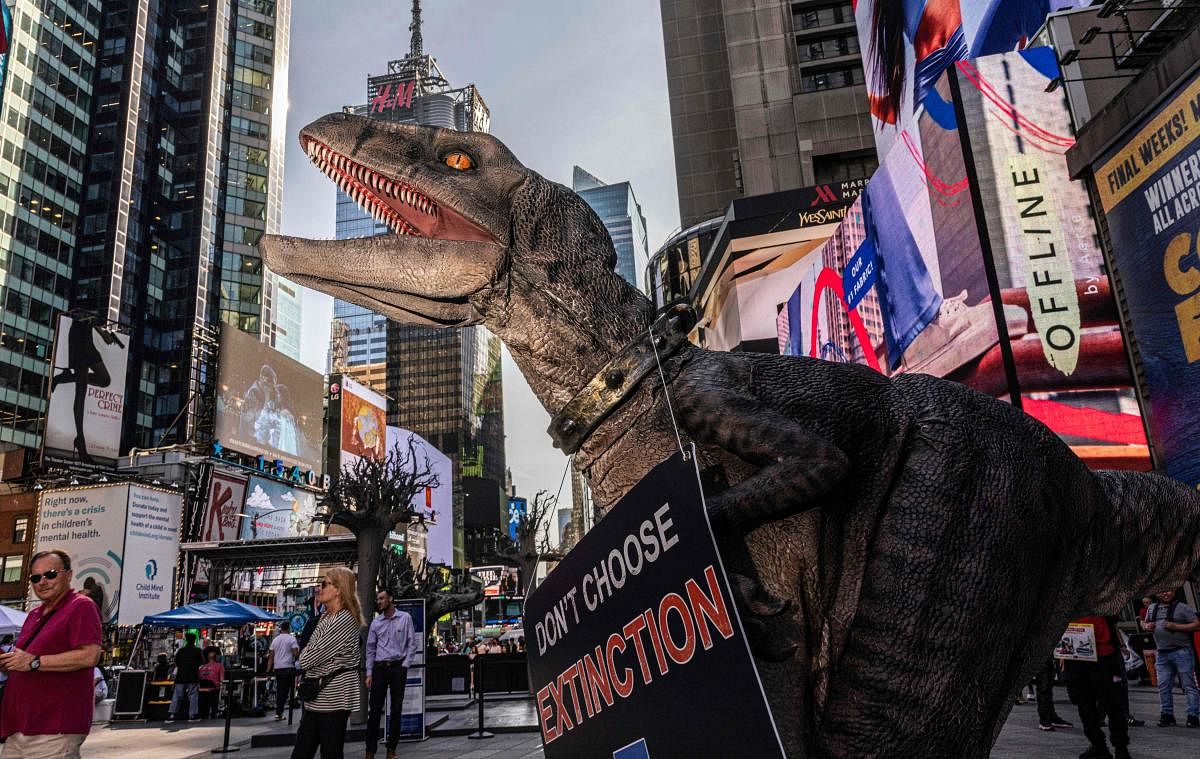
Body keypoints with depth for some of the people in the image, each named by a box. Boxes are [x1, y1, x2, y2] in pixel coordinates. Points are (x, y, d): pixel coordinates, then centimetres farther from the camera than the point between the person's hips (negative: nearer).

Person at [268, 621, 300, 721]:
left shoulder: (275, 640, 13)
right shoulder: (291, 638, -4)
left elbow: (271, 656, 12)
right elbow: (296, 653, -13)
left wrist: (268, 670, 14)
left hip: (277, 668, 6)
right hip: (288, 667, -5)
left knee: (279, 690, 13)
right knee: (285, 691, -3)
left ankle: (278, 713, 16)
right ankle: (279, 713, -9)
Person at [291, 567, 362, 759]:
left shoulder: (345, 620, -17)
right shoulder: (325, 617, 14)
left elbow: (307, 659, -15)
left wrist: (304, 656, 4)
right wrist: (308, 655, 0)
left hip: (334, 698, -9)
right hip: (315, 696, 9)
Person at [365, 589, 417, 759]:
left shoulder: (405, 618, 1)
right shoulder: (376, 622, 7)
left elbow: (412, 643, 2)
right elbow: (370, 649, 10)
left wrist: (405, 665, -5)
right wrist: (369, 673, 5)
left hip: (398, 667, -1)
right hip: (379, 667, 2)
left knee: (396, 709, 3)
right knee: (375, 709, -1)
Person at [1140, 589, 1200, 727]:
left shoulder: (1182, 608, -2)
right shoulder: (1152, 608, 15)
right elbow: (1145, 623, 26)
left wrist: (1175, 627, -16)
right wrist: (1146, 626, 3)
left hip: (1182, 652, -5)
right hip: (1162, 654, 5)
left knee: (1189, 685, -2)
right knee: (1163, 686, 8)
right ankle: (1167, 714, 17)